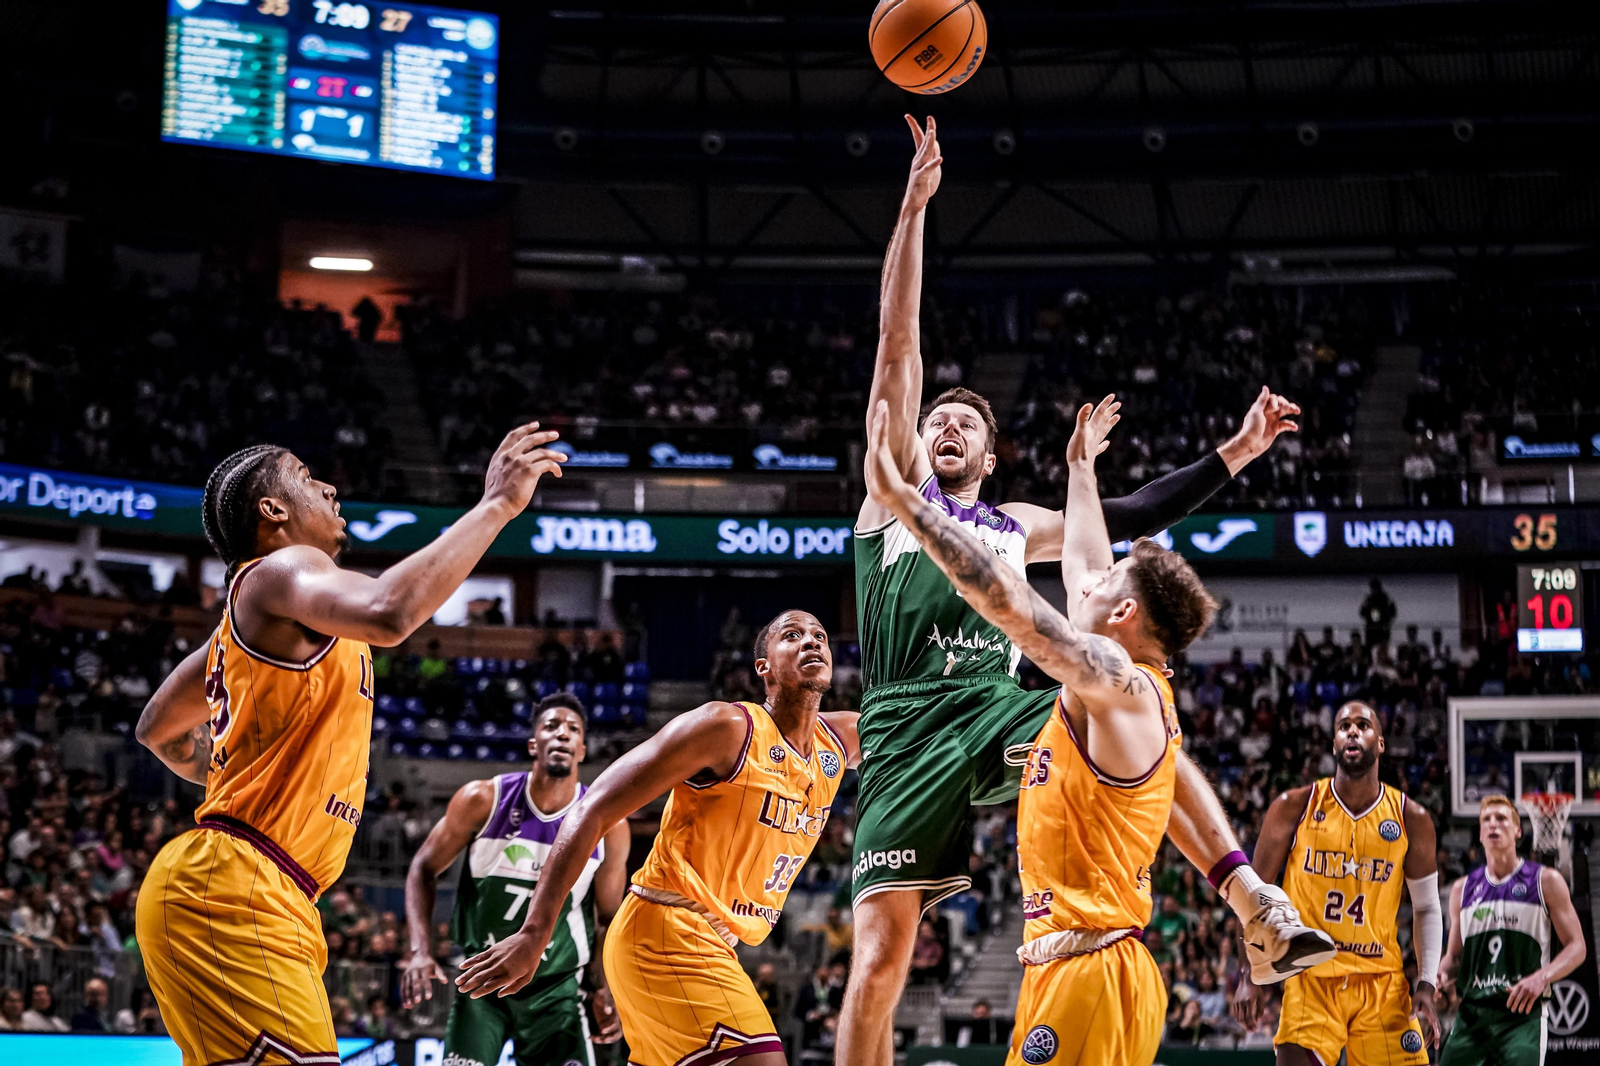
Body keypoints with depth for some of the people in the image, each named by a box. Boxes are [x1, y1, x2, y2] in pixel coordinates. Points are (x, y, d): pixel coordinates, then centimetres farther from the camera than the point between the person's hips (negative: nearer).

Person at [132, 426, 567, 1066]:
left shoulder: (248, 613, 24)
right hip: (232, 890, -11)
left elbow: (159, 731, 37)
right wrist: (496, 504, -22)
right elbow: (388, 613, -29)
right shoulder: (278, 573, -6)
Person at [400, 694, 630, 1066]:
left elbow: (607, 919, 4)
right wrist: (420, 951, -15)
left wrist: (604, 989, -11)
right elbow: (425, 869, -2)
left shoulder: (609, 827, -9)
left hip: (555, 988, 1)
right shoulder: (483, 800, -12)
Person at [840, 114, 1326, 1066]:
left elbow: (1131, 518, 25)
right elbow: (899, 344, 6)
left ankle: (1261, 913, -21)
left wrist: (1236, 452, 18)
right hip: (908, 728, -3)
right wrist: (914, 210, -1)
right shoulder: (897, 485, 13)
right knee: (882, 950, -10)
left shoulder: (1017, 527, 24)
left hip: (997, 713, 3)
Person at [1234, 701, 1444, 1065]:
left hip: (1382, 981, 2)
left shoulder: (1411, 819, 3)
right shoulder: (1295, 807, -1)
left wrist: (1426, 987, -1)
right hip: (1311, 977, -2)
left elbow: (1426, 908, 10)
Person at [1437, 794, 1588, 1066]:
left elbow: (1576, 946, 1)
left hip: (1522, 1013, -4)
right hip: (1471, 1015, 4)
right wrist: (1442, 974, -2)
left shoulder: (1545, 881, 4)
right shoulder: (1463, 889, 15)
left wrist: (1542, 977, -18)